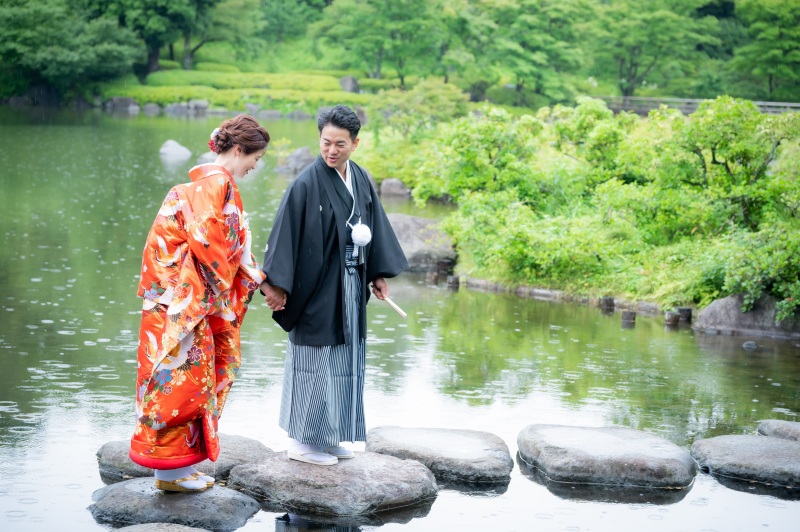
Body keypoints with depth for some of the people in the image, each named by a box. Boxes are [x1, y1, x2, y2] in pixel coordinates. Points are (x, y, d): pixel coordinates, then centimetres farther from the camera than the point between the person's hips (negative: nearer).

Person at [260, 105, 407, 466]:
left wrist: (379, 273, 11)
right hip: (316, 287, -7)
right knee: (314, 362, 1)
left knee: (344, 362, 13)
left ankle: (328, 437, 25)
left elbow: (375, 227, 13)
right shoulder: (306, 183, -16)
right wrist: (275, 283, -20)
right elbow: (284, 234, -17)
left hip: (350, 287, 7)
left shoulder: (361, 180, 4)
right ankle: (302, 440, 12)